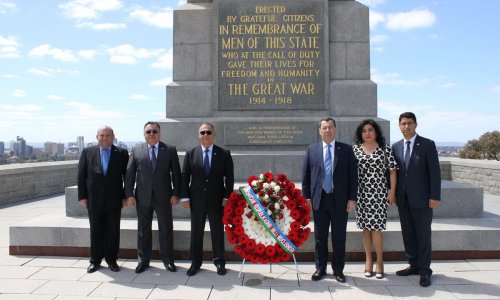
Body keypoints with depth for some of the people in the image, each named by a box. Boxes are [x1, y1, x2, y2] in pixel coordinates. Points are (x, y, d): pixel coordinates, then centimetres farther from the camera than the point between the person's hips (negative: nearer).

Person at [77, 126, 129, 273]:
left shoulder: (122, 153, 1)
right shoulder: (87, 152, 4)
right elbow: (81, 176, 4)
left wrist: (126, 196, -3)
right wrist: (82, 196, -1)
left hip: (114, 201, -1)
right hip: (94, 200, 1)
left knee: (113, 232, 6)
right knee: (95, 231, 10)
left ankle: (111, 260, 20)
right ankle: (95, 260, 23)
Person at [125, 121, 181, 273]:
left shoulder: (170, 150, 1)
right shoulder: (136, 150, 5)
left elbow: (176, 173, 0)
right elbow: (129, 174, 4)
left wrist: (175, 193, -5)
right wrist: (129, 194, -3)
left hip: (163, 197, -1)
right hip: (142, 197, 1)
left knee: (166, 229, 7)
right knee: (143, 230, 11)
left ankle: (168, 260, 21)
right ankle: (143, 260, 25)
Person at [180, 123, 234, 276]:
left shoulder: (224, 154, -1)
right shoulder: (190, 154, 2)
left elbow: (229, 177, 0)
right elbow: (184, 177, 2)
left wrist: (227, 197, -7)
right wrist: (185, 197, -5)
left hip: (217, 200, -1)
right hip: (196, 200, 1)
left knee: (218, 232, 8)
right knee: (196, 232, 10)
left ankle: (219, 262, 23)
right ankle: (195, 263, 23)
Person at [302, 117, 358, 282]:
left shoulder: (346, 149, 2)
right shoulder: (312, 150, 6)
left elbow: (353, 175, 0)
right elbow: (306, 175, 6)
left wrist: (352, 198, -5)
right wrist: (307, 196, 1)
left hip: (340, 200, -1)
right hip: (319, 199, 1)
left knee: (339, 237, 7)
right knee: (320, 236, 9)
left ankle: (338, 269, 22)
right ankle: (320, 268, 23)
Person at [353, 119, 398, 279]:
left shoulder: (385, 149, 1)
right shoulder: (355, 149, 6)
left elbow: (392, 170, 1)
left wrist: (392, 191, -4)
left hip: (379, 193, -2)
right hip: (361, 193, 2)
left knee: (376, 227, -4)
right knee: (365, 227, 8)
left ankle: (379, 262, 11)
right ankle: (368, 260, 19)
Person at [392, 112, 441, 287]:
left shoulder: (427, 145, -4)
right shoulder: (395, 147, 9)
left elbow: (434, 172, -7)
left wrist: (435, 196, -12)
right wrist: (393, 194, 6)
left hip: (421, 199, -4)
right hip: (403, 199, 4)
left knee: (423, 235, 3)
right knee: (407, 234, 11)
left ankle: (424, 271, 14)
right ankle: (414, 265, 25)